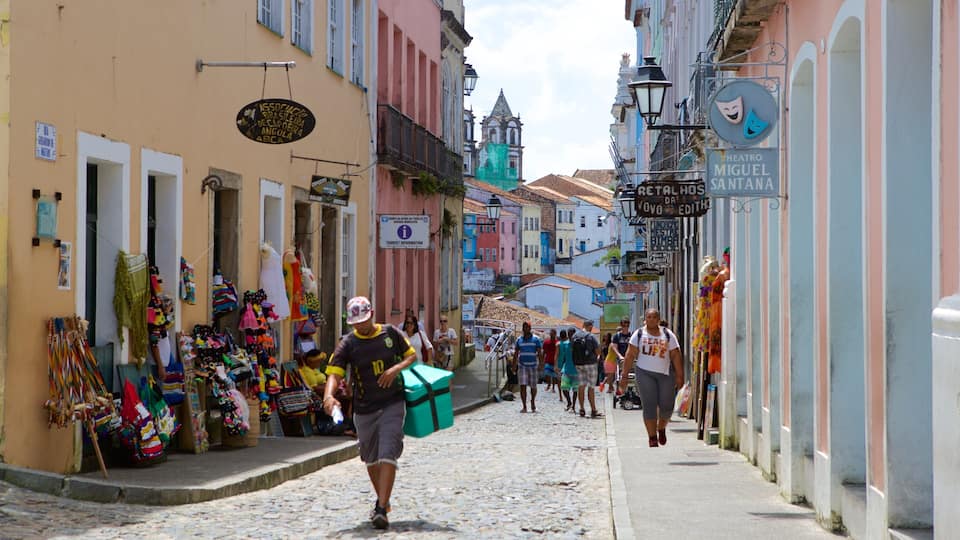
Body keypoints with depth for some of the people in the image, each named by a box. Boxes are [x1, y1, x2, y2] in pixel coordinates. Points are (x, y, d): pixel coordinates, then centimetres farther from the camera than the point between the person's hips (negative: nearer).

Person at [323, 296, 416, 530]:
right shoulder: (348, 344, -3)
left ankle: (381, 509, -17)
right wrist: (329, 396, -33)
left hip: (392, 405, -2)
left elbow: (412, 355, 11)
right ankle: (383, 500, 37)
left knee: (387, 455, -14)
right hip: (364, 409, 2)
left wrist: (396, 369, -11)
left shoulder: (390, 333, 1)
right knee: (371, 459, 15)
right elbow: (334, 372, -13)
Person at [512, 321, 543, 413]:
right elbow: (516, 353, 11)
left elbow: (540, 353, -3)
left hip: (533, 366, -1)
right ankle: (524, 407, -7)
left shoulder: (536, 339, 1)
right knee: (522, 386, -9)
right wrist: (514, 365, 4)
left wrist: (540, 364, -12)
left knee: (533, 386, 7)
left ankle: (533, 402, 32)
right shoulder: (519, 339, 8)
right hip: (522, 366, 1)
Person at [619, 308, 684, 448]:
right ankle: (652, 437, -2)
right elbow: (630, 356, 2)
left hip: (665, 373, 1)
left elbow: (675, 356, 4)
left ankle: (661, 428, 28)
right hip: (645, 373, -1)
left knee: (666, 406, -2)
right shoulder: (639, 334, 5)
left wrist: (679, 376, -3)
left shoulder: (668, 335, 7)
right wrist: (624, 376, -3)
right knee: (649, 405, -8)